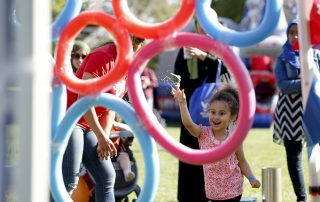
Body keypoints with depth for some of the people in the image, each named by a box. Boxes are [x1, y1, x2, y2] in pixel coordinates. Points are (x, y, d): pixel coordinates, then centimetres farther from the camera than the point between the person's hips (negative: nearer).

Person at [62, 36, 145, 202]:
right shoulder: (102, 57, -16)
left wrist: (105, 139, 3)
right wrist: (102, 137, -20)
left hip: (89, 127, 10)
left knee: (107, 177, 8)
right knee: (69, 181, -17)